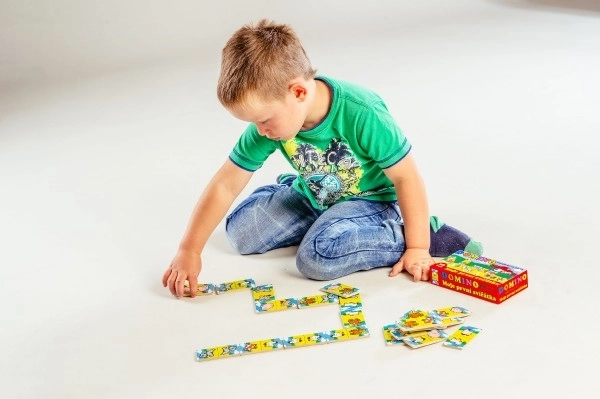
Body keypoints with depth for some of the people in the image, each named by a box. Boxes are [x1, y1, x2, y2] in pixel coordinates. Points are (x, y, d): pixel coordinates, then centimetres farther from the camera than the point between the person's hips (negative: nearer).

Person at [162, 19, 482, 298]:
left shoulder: (362, 114, -35)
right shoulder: (271, 119, -19)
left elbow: (407, 177, -24)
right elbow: (225, 185, -13)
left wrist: (417, 247, -21)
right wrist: (189, 251, -14)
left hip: (370, 199, -6)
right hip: (312, 196, 6)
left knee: (316, 257, -30)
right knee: (239, 231, -1)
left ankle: (427, 235, -13)